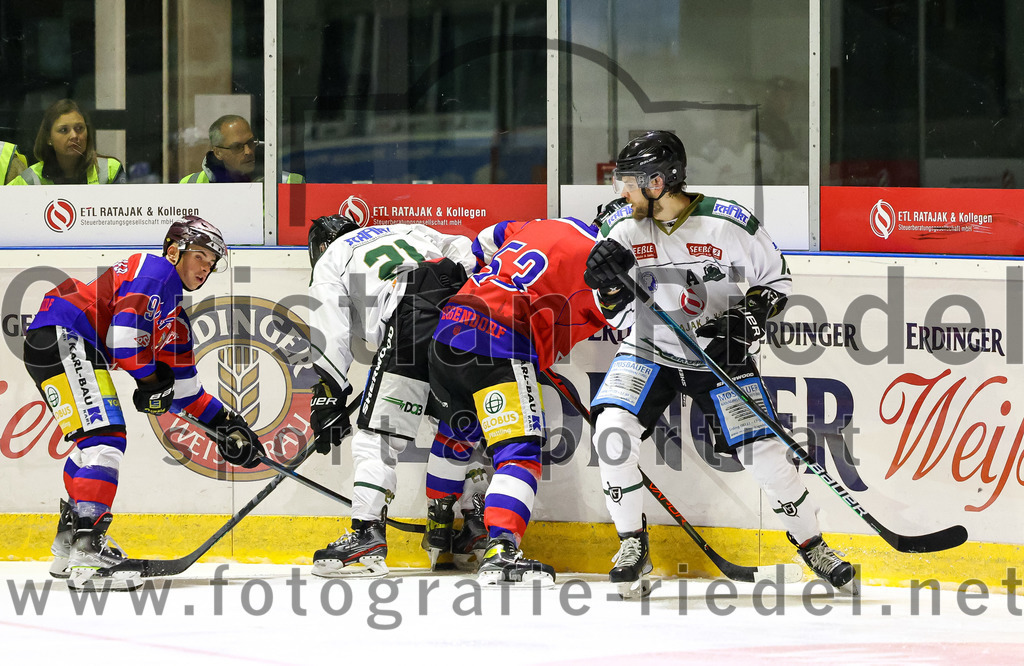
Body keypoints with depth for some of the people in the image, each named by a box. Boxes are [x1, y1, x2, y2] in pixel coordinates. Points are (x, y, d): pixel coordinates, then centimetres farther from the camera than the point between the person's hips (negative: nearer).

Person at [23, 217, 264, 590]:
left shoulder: (175, 317, 28)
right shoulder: (156, 271, -3)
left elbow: (184, 387, 32)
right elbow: (127, 325, -19)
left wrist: (223, 421, 26)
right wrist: (148, 378, -11)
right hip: (60, 338, -11)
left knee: (92, 442, 24)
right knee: (106, 437, -19)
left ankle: (68, 548, 35)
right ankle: (86, 553, -29)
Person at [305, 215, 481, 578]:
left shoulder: (329, 262, 23)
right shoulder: (407, 231, 38)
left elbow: (332, 335, 12)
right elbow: (463, 250, 23)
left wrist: (330, 397, 12)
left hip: (410, 317, -5)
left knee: (377, 433, -4)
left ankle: (367, 533, -15)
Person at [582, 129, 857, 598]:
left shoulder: (730, 224, -18)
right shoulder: (622, 228, -9)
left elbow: (777, 280, -4)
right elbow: (620, 313, 1)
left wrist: (748, 318, -21)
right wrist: (607, 283, -20)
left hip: (719, 354, -2)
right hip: (649, 350, 2)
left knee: (763, 452, -7)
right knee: (612, 428, -21)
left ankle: (811, 544, 16)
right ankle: (633, 545, -5)